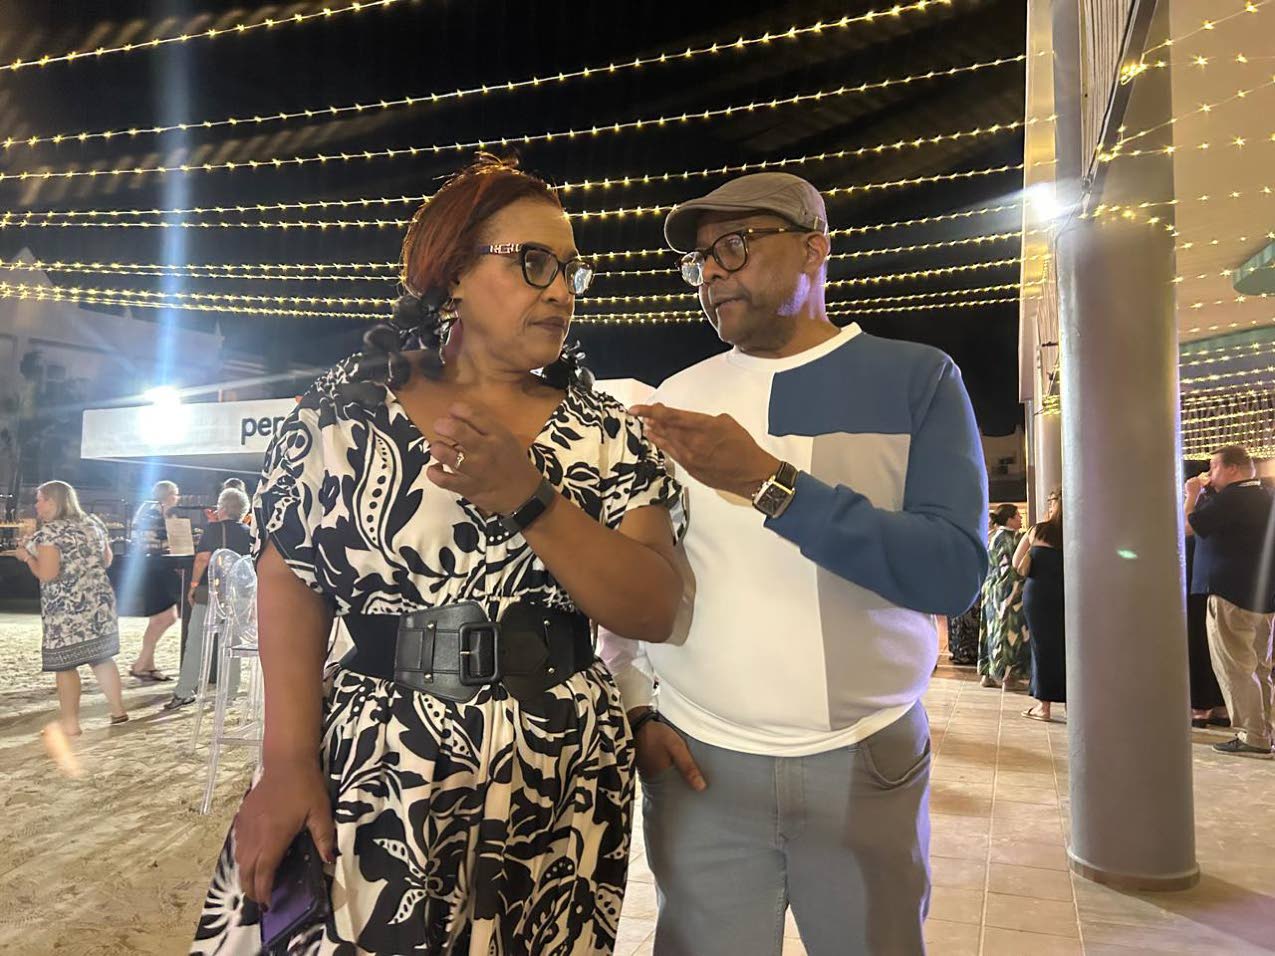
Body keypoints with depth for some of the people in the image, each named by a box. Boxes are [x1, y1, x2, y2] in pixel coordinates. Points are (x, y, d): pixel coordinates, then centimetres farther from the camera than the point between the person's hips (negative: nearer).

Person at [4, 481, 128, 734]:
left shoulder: (49, 532, -12)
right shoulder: (93, 524, 9)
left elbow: (46, 573, -17)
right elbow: (106, 561, 16)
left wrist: (26, 556, -2)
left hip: (65, 608, -7)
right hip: (99, 601, 7)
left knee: (65, 664, 2)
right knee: (101, 657, 15)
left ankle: (70, 723, 7)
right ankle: (118, 710, 18)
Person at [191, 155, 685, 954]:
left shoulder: (607, 429, -1)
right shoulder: (346, 406, 0)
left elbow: (656, 611, -9)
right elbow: (291, 579, -1)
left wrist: (525, 496, -20)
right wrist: (288, 759, -11)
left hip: (561, 791, 1)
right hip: (374, 776, 0)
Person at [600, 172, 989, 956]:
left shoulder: (918, 378, -4)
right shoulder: (678, 397, 3)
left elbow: (953, 571, -16)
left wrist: (765, 479, -23)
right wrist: (636, 709, -1)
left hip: (871, 762, -1)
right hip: (700, 765, 2)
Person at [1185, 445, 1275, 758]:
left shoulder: (1231, 498, -16)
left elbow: (1189, 527, -12)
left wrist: (1193, 494, 0)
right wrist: (1205, 494, 16)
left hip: (1231, 595, -9)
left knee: (1234, 668, -3)